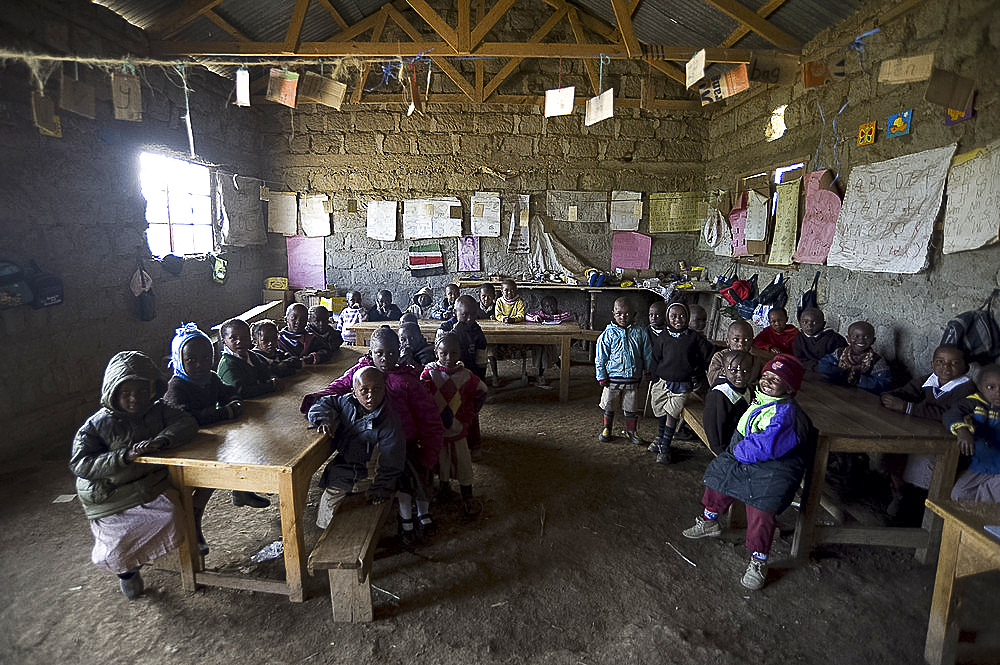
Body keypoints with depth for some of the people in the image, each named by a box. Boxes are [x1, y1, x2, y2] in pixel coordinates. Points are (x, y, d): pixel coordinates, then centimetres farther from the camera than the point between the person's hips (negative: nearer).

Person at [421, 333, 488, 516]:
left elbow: (481, 393, 8)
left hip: (458, 427, 1)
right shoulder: (430, 372, -11)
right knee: (441, 459, 16)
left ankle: (467, 497, 22)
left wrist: (470, 414, 5)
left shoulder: (465, 375, -6)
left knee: (463, 462, 8)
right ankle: (445, 487, 40)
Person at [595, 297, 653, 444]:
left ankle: (631, 431, 30)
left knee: (632, 408, 11)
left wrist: (649, 371, 12)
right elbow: (600, 357, -3)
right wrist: (602, 377, -5)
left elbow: (647, 354, 10)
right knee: (609, 406, 12)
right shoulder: (608, 333, -6)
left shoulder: (640, 332, 0)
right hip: (612, 378, -1)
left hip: (633, 379, 1)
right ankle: (607, 430, 30)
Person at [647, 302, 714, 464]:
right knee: (661, 414, 10)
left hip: (682, 386, -1)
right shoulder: (662, 339, 0)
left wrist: (698, 374, 4)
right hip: (662, 383, 1)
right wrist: (654, 383, 3)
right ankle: (659, 438, 37)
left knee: (672, 415, -6)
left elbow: (709, 356, 7)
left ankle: (665, 448, 7)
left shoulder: (694, 337, -1)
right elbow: (655, 361, 5)